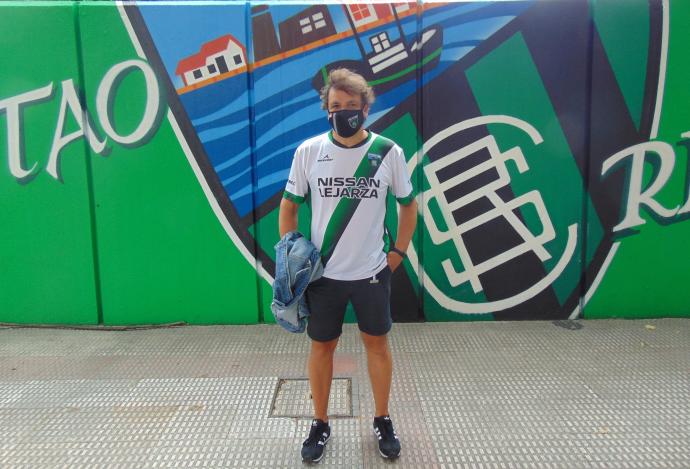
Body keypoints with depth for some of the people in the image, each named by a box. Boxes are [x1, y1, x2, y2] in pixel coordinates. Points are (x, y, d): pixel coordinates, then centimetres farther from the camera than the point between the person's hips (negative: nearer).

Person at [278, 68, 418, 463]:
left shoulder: (389, 152, -6)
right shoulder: (308, 151, -6)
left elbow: (409, 205, 6)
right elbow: (289, 206, 5)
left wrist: (398, 253, 1)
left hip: (372, 272, 0)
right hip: (323, 274, 0)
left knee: (377, 343, 13)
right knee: (322, 346, 12)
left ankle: (383, 421, 35)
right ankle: (321, 424, 32)